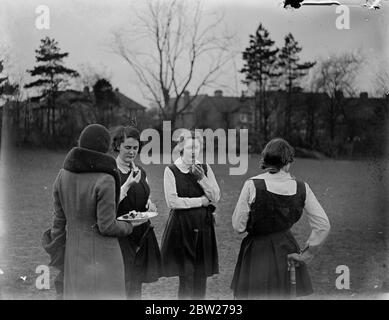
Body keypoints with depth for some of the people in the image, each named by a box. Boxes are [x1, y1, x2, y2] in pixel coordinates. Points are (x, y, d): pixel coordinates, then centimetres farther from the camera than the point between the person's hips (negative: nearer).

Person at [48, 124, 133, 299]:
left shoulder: (63, 175, -3)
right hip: (103, 257, -6)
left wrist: (56, 256, 14)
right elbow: (107, 226, -17)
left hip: (74, 254, 6)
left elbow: (59, 219, 4)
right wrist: (128, 226, 3)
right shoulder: (105, 180, -20)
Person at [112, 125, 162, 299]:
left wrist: (150, 205, 2)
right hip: (121, 234, -6)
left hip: (142, 233, 6)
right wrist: (128, 184, -24)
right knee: (125, 286, -9)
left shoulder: (140, 171, 12)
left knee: (137, 284, 11)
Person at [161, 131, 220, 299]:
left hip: (203, 227, 4)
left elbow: (216, 197, 2)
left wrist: (202, 178, -12)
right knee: (186, 275, -5)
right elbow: (172, 202, -13)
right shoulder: (171, 171, -5)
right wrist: (202, 200, -7)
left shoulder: (205, 169, 7)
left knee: (201, 275, 5)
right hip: (182, 227, -3)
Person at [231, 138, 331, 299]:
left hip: (257, 254, -3)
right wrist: (305, 255, 3)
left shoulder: (252, 185, -15)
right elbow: (323, 226, -5)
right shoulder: (301, 188, -6)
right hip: (287, 251, 3)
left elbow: (238, 226, -10)